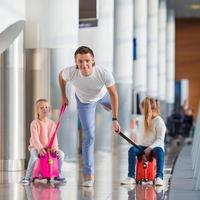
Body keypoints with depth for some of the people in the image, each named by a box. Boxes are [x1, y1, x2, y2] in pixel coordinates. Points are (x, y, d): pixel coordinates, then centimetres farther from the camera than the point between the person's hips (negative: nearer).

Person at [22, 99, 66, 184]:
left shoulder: (52, 123, 5)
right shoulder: (35, 123, -8)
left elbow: (53, 137, -2)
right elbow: (34, 137, -20)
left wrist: (54, 147, -21)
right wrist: (39, 148, -35)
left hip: (49, 147, 4)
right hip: (36, 147, -4)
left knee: (61, 154, -17)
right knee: (34, 156, -37)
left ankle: (58, 175, 2)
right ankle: (27, 177, -24)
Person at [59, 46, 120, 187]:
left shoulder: (104, 74, -43)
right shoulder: (70, 73, -39)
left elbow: (113, 95, -27)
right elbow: (61, 76, -12)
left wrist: (115, 120, -25)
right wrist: (63, 96, 1)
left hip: (103, 95, 1)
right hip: (84, 101, -1)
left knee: (112, 106, 35)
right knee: (89, 136, -7)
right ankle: (88, 175, 2)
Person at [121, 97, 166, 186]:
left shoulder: (159, 121, -6)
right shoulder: (145, 120, 19)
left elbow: (160, 139, -14)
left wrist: (150, 148, -26)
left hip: (155, 146, -6)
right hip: (143, 146, 6)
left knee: (159, 151, -41)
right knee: (132, 150, -26)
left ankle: (159, 177, -47)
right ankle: (131, 176, -32)